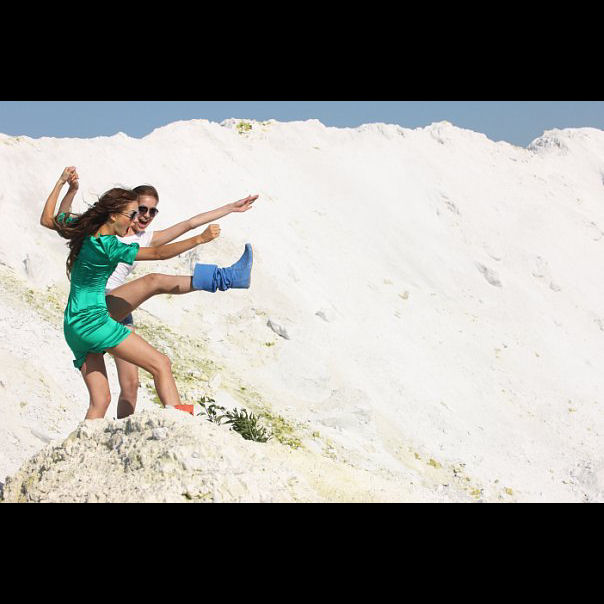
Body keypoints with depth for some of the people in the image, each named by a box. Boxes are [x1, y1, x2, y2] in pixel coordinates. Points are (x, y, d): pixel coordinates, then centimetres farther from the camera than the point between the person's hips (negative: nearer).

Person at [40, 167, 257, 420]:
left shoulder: (82, 228, 0)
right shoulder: (108, 246, -23)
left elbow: (46, 219, 18)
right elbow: (159, 253, -22)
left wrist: (61, 183, 25)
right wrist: (199, 239, -21)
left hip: (76, 325, 9)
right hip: (93, 321, -9)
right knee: (161, 365, -10)